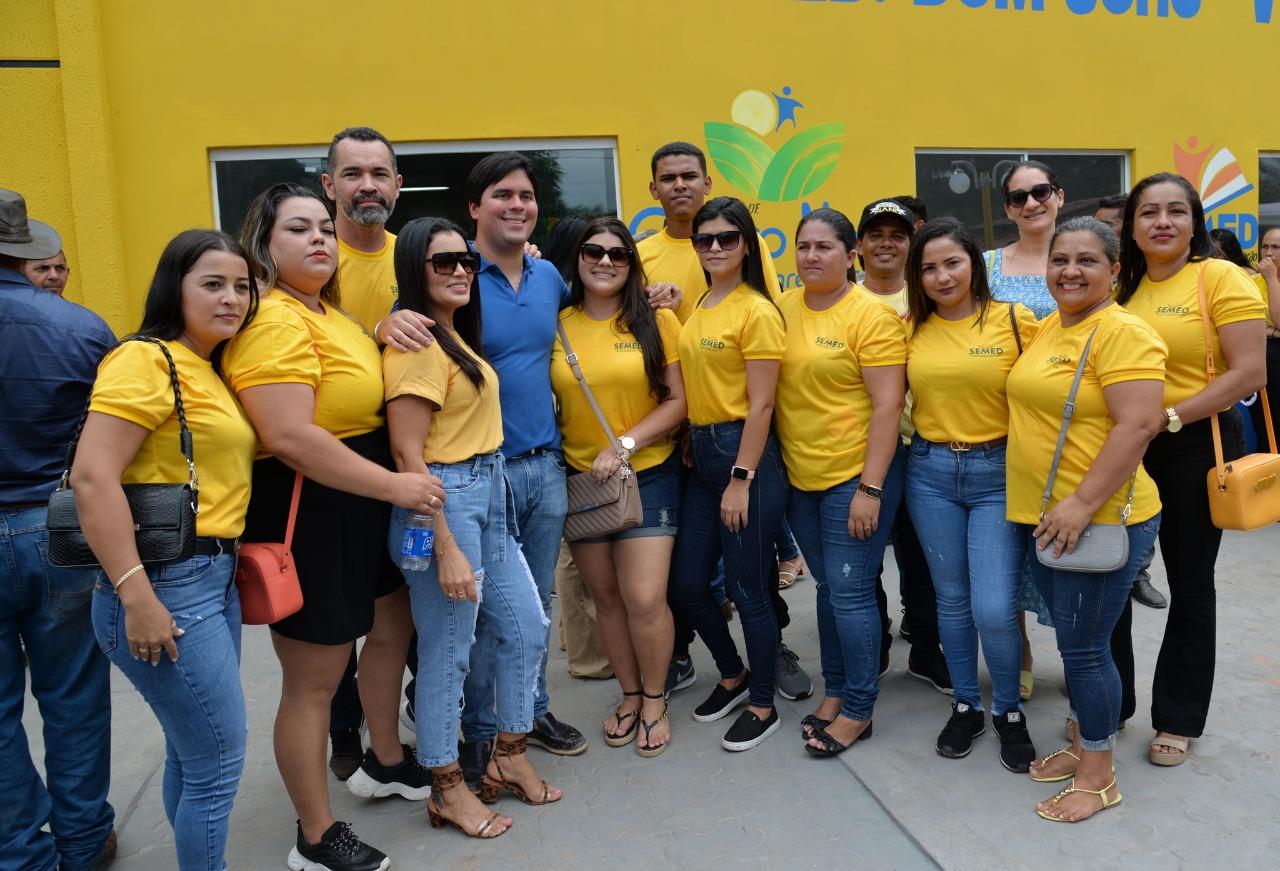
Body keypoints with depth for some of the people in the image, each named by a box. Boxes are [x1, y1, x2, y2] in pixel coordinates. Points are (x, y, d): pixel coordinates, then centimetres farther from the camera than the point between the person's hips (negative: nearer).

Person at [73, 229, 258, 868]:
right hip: (166, 586, -9)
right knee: (220, 759, 1)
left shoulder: (210, 370, 14)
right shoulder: (147, 360, -13)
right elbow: (92, 477, -21)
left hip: (215, 578, 9)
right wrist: (137, 597, -24)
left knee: (193, 754, 20)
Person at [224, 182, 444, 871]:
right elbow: (290, 437, -28)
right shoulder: (273, 320, -19)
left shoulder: (327, 312, 13)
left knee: (393, 629, 24)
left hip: (362, 505, 11)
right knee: (313, 680, 3)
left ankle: (385, 763, 47)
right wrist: (393, 484, -24)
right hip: (305, 511, -11)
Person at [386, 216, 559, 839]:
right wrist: (447, 549, -21)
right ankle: (447, 790, 24)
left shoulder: (457, 336, 13)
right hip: (442, 502, -9)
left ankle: (510, 758, 33)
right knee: (447, 652, 4)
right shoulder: (416, 343, -15)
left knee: (528, 628, 15)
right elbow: (407, 455, -20)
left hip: (487, 495, 10)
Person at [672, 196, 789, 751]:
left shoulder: (756, 311, -10)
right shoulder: (700, 308, 12)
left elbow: (760, 404, -14)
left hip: (744, 454, -8)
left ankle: (763, 706, 23)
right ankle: (733, 675, 37)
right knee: (688, 584, 13)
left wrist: (741, 480, -16)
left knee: (748, 590, 3)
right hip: (701, 455, 8)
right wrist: (691, 447, 9)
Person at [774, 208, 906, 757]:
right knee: (828, 587, 17)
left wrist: (869, 489, -18)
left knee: (850, 592, 0)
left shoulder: (872, 316, -11)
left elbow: (888, 405, -14)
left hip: (856, 476, -6)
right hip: (800, 477, 6)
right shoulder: (782, 309, 6)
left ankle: (858, 711, 18)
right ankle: (835, 691, 33)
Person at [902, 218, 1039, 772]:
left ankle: (1008, 710, 20)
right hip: (930, 473, 3)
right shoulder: (913, 328, 4)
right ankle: (966, 706, 32)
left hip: (998, 475, -3)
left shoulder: (1015, 320, -5)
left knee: (994, 609, -7)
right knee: (952, 600, 13)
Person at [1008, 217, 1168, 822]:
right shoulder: (1047, 328, 11)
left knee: (1084, 646, 1)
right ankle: (1081, 747, 35)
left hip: (1100, 520, -8)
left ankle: (1099, 778, 19)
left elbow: (1138, 426, -23)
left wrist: (1083, 504, -25)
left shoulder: (1122, 333, -15)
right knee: (1073, 640, 18)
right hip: (1041, 517, 8)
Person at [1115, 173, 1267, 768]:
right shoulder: (1123, 286, 8)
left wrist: (1171, 416, -20)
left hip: (1196, 445, -4)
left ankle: (1178, 718, 25)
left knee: (1190, 584, 9)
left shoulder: (1219, 277, -7)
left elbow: (1250, 372, -14)